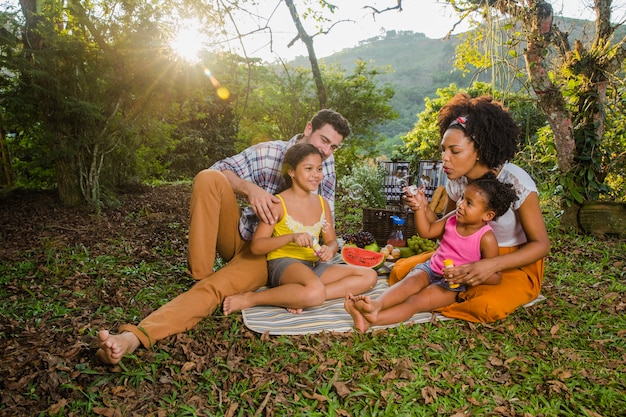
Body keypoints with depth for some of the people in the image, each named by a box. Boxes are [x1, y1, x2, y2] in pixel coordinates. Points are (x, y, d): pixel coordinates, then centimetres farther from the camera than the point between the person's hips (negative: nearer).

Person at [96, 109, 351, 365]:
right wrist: (249, 188, -32)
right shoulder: (270, 152, -6)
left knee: (215, 287, -29)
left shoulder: (325, 161, 0)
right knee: (208, 179, -22)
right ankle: (200, 274, -20)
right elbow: (219, 169, -13)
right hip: (241, 235, 2)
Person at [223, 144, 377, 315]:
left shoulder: (322, 203, 11)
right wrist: (291, 237, -24)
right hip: (283, 263, -7)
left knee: (369, 276, -6)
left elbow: (332, 241, 14)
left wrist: (329, 250, -12)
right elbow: (256, 246, -11)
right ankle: (250, 299, -18)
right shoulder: (278, 204, -7)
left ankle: (302, 298, -18)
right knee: (315, 292, -39)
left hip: (314, 265, 7)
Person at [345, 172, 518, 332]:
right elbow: (426, 231, 6)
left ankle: (372, 320, -49)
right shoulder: (453, 218, -2)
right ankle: (376, 304, -54)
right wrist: (420, 208, -9)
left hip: (453, 285, -5)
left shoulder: (486, 239, -16)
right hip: (431, 268, 5)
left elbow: (495, 277, -14)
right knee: (411, 280, -28)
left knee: (417, 300, -27)